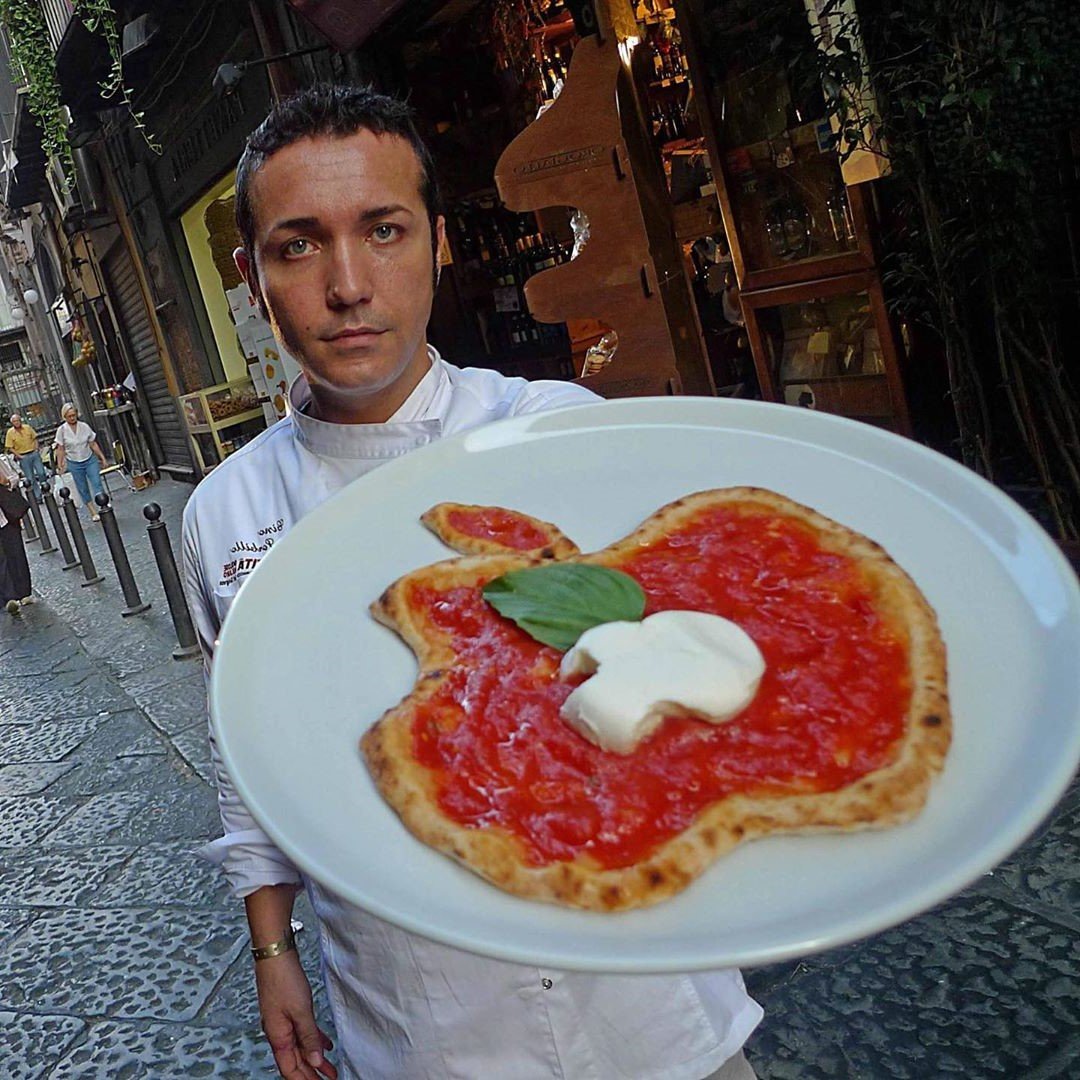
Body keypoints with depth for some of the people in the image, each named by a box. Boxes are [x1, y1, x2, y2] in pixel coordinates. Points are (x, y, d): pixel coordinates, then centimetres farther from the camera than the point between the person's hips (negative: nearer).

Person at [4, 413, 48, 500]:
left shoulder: (27, 427, -2)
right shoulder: (10, 432, -7)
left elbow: (35, 438, 11)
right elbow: (10, 448, -4)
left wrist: (37, 448, 0)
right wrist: (19, 456, -11)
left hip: (34, 453, 1)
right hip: (23, 457, -1)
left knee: (41, 473, -2)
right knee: (31, 478, 4)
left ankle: (44, 486, 25)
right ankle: (38, 496, 12)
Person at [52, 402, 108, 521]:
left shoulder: (85, 427, -4)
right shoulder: (62, 430, -7)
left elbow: (93, 444, 3)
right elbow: (60, 450, -2)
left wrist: (102, 458, 3)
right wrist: (59, 465, -3)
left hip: (90, 460, 0)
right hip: (74, 464, 0)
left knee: (97, 484, -12)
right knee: (83, 489, 6)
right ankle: (93, 512, 14)